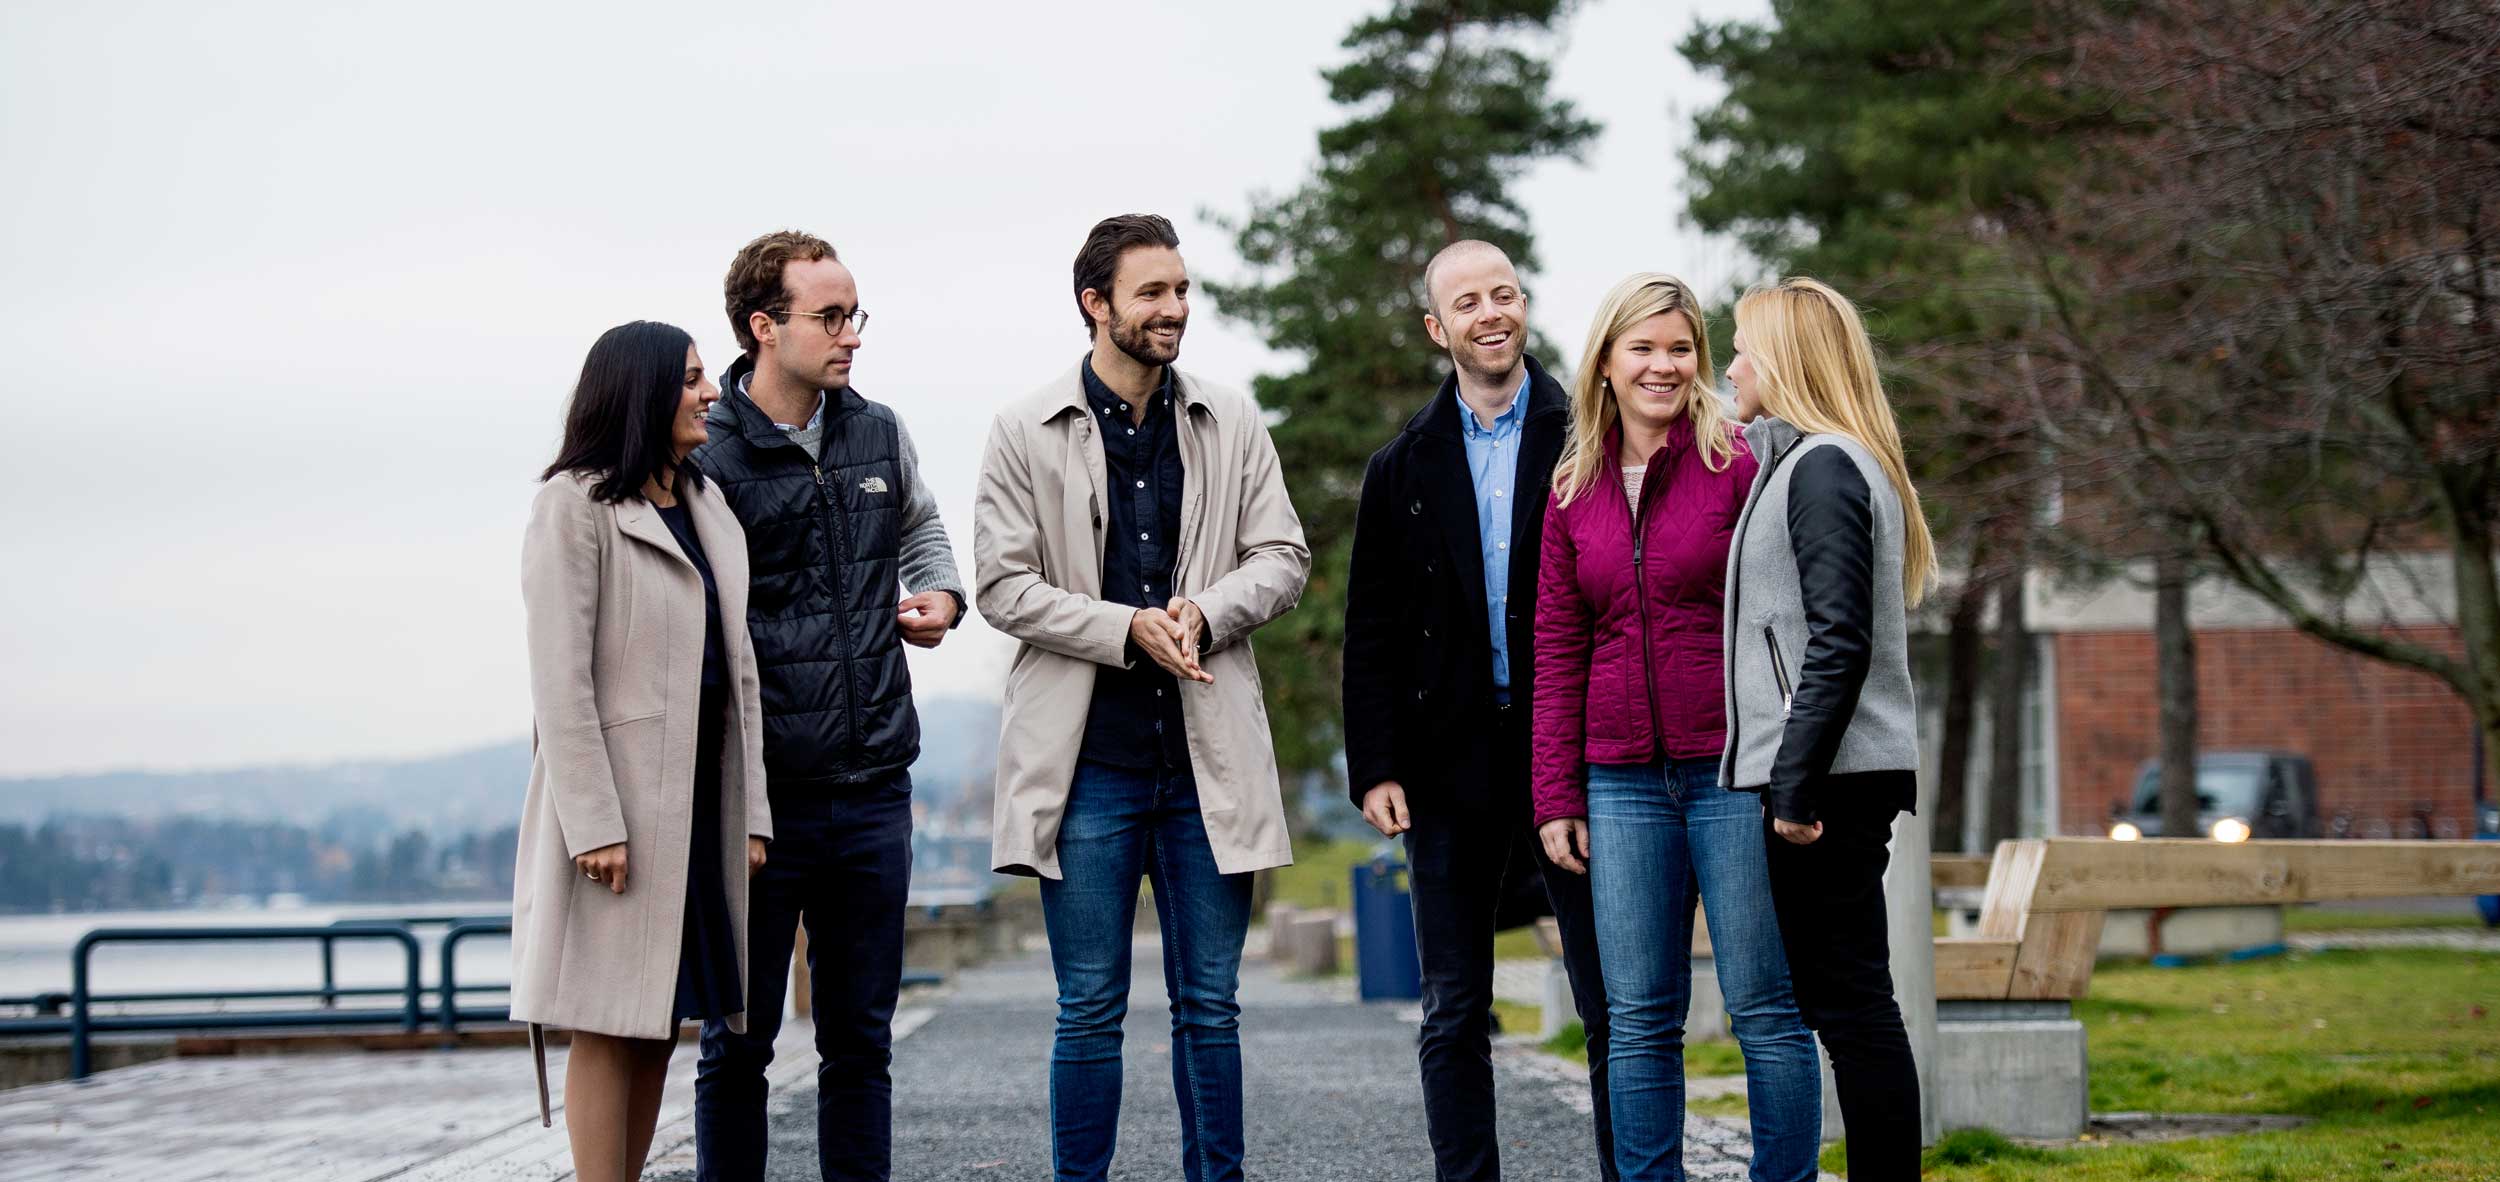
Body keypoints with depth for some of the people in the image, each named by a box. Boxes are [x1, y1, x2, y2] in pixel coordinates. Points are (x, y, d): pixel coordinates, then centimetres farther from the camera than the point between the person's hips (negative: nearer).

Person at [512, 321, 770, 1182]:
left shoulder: (708, 505, 16)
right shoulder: (575, 504, -6)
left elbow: (737, 668, 14)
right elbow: (560, 677, -12)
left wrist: (750, 811, 8)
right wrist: (593, 821, -18)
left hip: (701, 796, 7)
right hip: (617, 796, -7)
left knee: (661, 1025, 8)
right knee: (609, 1028, -5)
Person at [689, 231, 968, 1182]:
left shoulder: (879, 434, 8)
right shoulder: (706, 458, -8)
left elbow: (922, 530, 28)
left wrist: (940, 596, 6)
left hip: (873, 791, 5)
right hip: (761, 793, -5)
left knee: (860, 1039, 11)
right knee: (739, 1041, 4)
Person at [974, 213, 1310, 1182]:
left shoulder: (1232, 423, 8)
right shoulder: (1027, 431, 0)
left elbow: (1282, 557, 7)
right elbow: (1004, 586, -3)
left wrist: (1204, 612, -12)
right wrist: (1129, 628, -14)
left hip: (1209, 756, 2)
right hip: (1088, 763, -2)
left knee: (1210, 1003, 8)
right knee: (1090, 1009, 3)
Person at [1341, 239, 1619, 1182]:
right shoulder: (1404, 469, 10)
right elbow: (1371, 634, 9)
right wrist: (1375, 768, -1)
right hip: (1452, 766, 2)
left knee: (1614, 1006, 0)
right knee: (1454, 1015, 7)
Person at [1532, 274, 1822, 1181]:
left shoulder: (1741, 465, -2)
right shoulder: (1573, 494, 11)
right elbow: (1558, 655, 13)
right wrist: (1556, 797, 7)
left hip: (1735, 770, -4)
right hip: (1623, 781, 4)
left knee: (1764, 1007, -1)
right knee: (1637, 1018, 5)